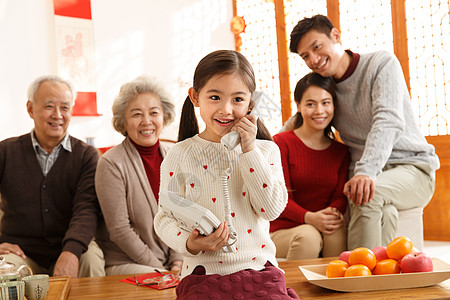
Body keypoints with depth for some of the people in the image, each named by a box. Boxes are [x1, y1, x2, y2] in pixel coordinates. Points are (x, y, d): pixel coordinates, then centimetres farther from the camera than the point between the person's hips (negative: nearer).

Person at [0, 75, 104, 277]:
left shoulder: (86, 155, 4)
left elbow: (86, 209, -11)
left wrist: (71, 252, -29)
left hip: (71, 248, 1)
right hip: (21, 251, -1)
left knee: (91, 261, -31)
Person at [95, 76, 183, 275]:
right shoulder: (110, 164, -9)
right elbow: (119, 230, -12)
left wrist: (177, 262, -5)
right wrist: (159, 270, -13)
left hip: (172, 264, 5)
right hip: (123, 263, -5)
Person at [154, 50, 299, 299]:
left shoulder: (265, 150, 7)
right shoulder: (180, 156, 3)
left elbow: (272, 209, -5)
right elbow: (165, 217, 4)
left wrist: (249, 150, -8)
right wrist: (190, 244, -18)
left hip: (258, 269, 2)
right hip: (204, 275, -1)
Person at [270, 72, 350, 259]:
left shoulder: (341, 152, 12)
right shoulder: (281, 143, -2)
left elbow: (341, 195, 4)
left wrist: (334, 213, -22)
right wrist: (309, 218, -28)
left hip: (327, 231, 3)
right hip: (282, 231, -3)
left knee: (338, 231, -31)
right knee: (308, 236, -35)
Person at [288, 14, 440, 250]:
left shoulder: (381, 63, -6)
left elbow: (389, 123, -21)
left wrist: (366, 172, -36)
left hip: (413, 169, -4)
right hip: (368, 173, 4)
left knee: (367, 194, -34)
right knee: (383, 209, -31)